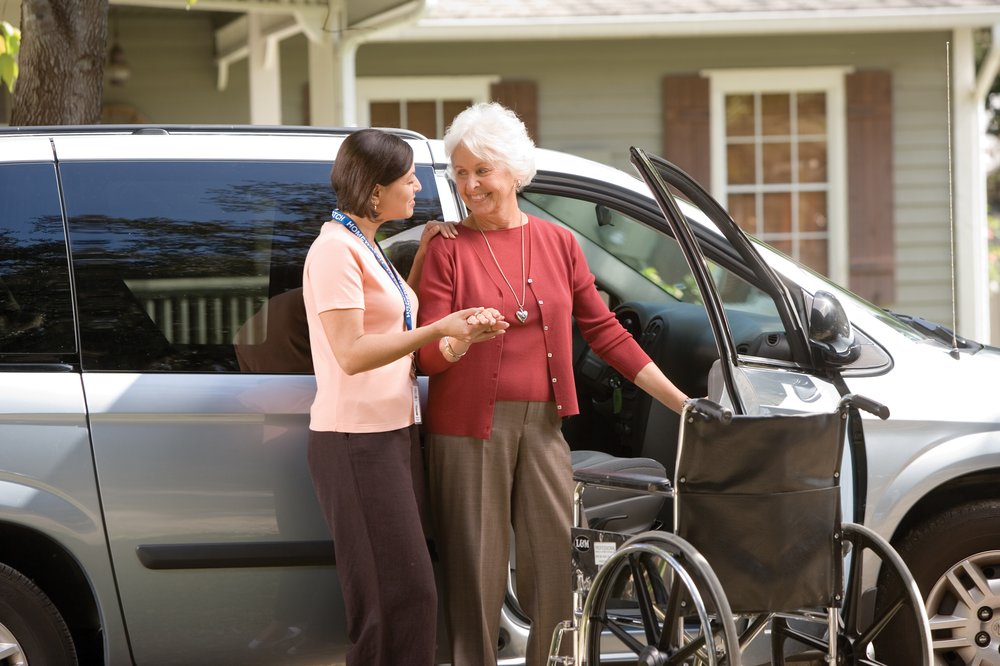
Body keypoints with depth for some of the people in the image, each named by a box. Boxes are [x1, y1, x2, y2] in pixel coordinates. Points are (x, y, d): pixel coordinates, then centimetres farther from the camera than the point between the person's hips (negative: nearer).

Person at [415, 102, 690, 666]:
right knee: (478, 570, -2)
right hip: (470, 427, -3)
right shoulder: (449, 249, 0)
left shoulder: (558, 243, 9)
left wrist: (681, 403, 8)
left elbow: (606, 332, 12)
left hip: (542, 423, 3)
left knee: (558, 562, 1)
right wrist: (462, 340, -29)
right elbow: (427, 355, -5)